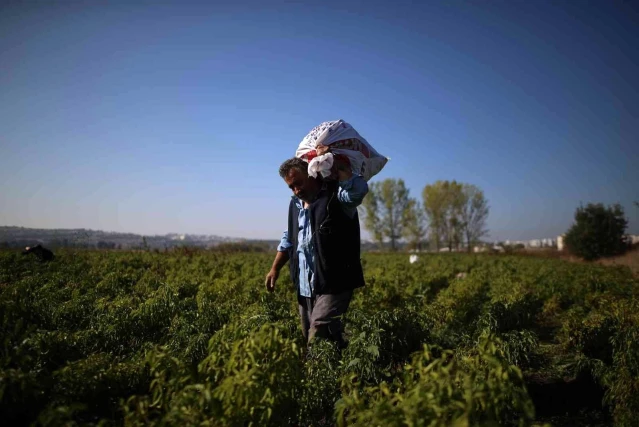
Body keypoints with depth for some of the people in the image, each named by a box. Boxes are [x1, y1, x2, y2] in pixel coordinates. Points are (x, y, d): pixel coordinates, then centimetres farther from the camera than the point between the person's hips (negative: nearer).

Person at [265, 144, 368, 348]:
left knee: (318, 340, -19)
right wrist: (275, 269, 19)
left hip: (334, 285, -8)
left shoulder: (336, 196, -11)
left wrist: (332, 160, -25)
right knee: (309, 338, 15)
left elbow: (359, 189, -35)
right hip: (304, 288, 8)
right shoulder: (295, 204, 13)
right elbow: (288, 239, 25)